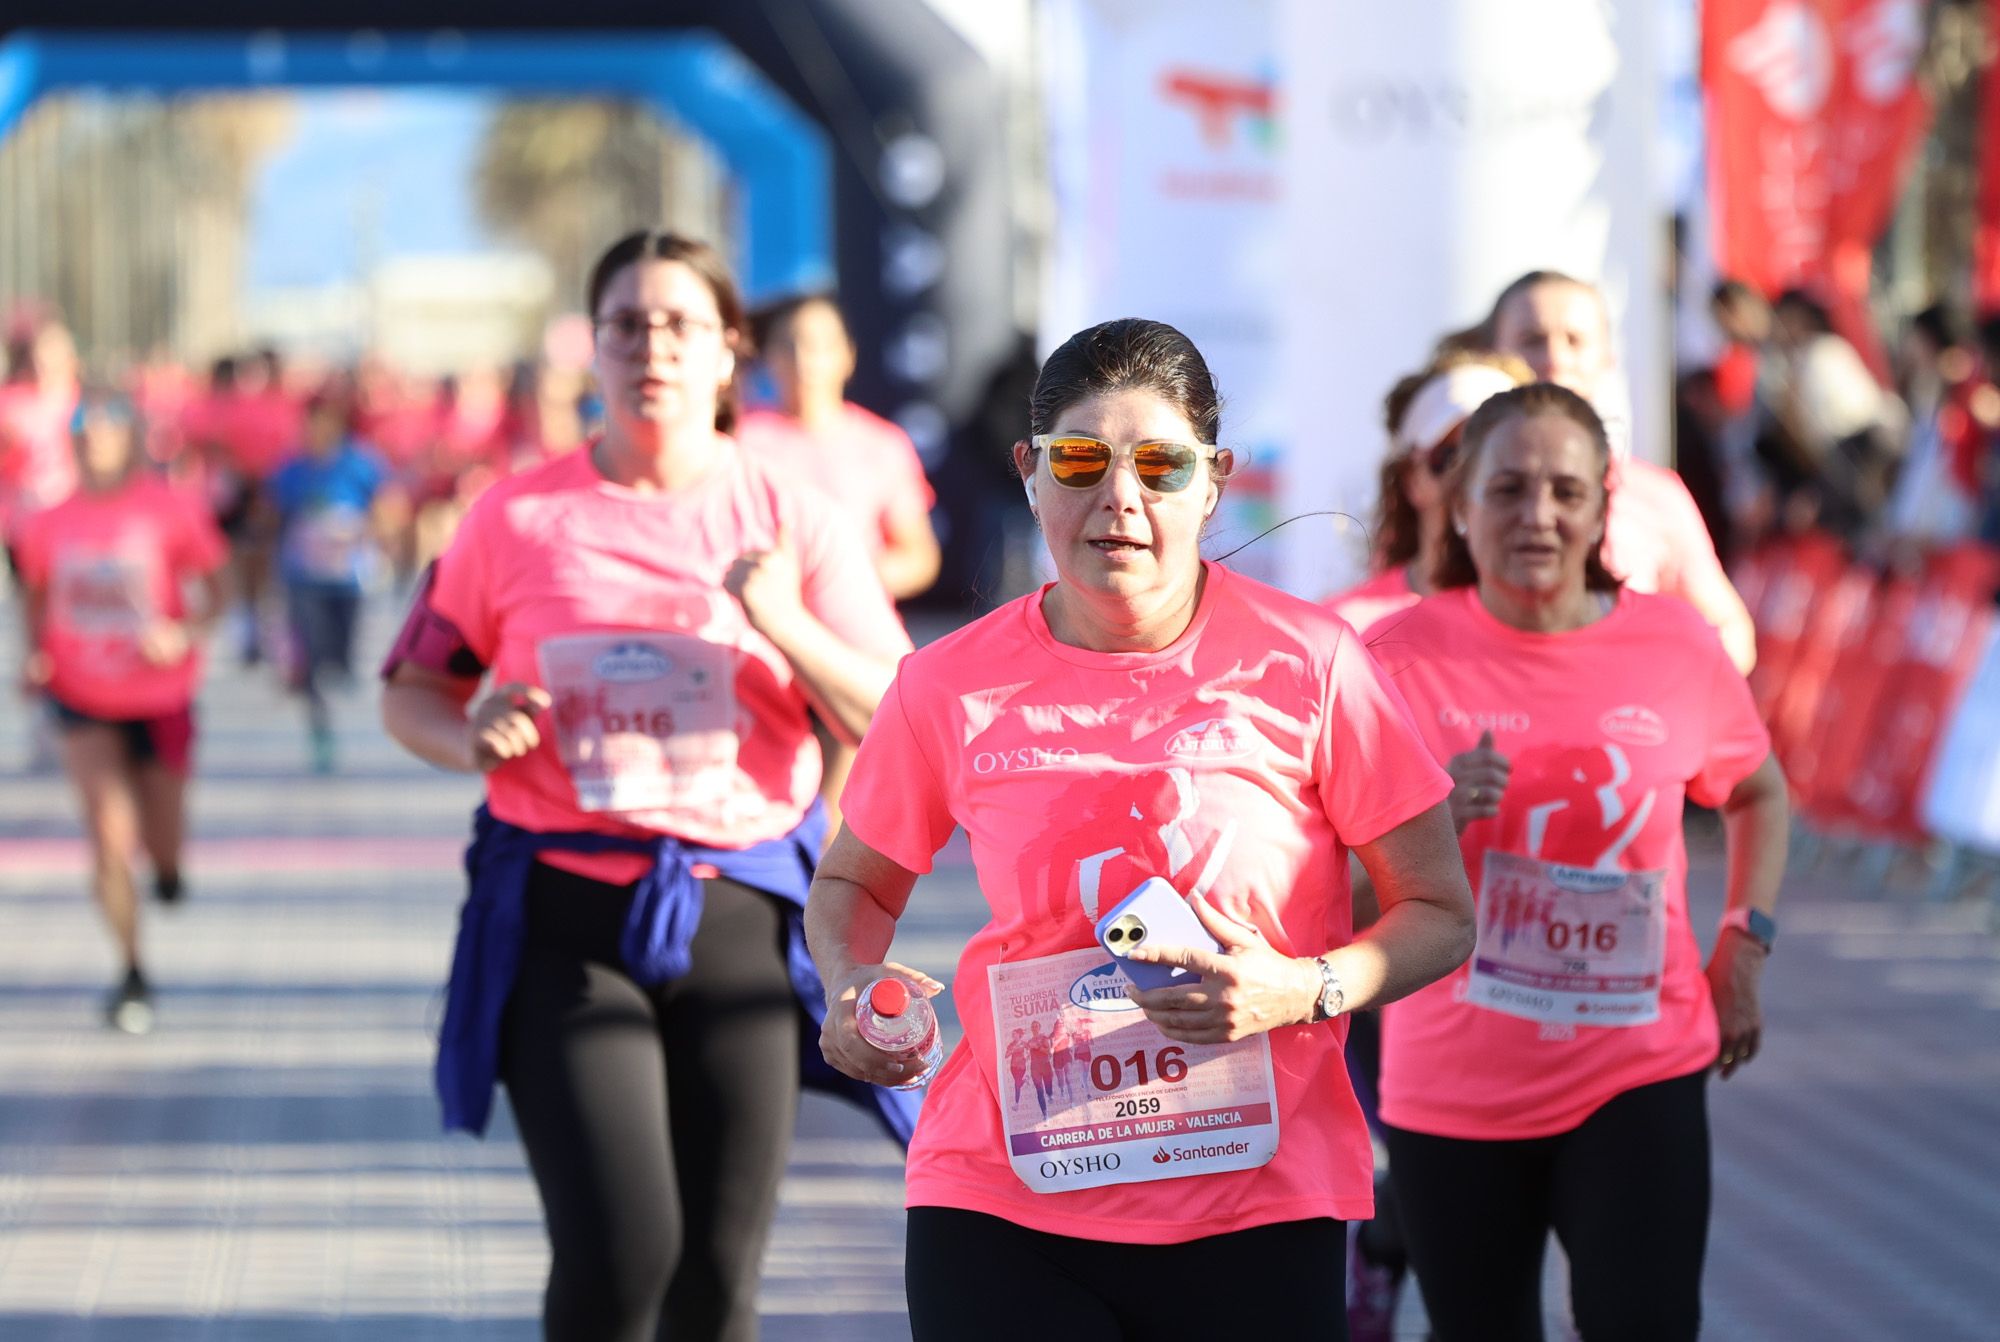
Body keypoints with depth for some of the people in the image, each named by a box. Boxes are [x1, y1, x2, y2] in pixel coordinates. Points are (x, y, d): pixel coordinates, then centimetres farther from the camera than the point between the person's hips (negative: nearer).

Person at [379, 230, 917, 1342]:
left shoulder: (792, 520, 3)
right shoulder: (521, 518, 3)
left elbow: (900, 726, -2)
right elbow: (411, 694, 12)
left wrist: (788, 627, -18)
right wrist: (471, 739, -11)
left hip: (739, 916, 1)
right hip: (567, 917, -1)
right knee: (618, 1250, -16)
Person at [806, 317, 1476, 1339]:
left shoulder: (1307, 665, -6)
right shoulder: (954, 686, 0)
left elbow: (1440, 912, 0)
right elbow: (852, 882, 16)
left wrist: (1304, 989, -19)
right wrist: (852, 986, -5)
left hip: (1256, 1210, 0)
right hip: (1002, 1203, 1)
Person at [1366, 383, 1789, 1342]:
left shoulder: (1679, 648, -3)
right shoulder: (1402, 654, -7)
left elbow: (1758, 793, 18)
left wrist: (1744, 945, 7)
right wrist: (1431, 817, -23)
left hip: (1639, 1074, 0)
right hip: (1454, 1089, 0)